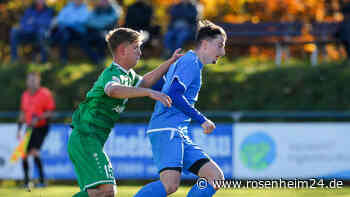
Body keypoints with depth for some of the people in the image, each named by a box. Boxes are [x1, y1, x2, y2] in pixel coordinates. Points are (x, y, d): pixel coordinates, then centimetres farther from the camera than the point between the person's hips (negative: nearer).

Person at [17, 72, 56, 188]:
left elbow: (50, 113, -10)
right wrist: (19, 129, 16)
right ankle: (26, 182, 16)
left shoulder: (45, 94, -8)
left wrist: (38, 119, -23)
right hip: (29, 128, 6)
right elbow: (23, 113, 20)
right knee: (24, 154, 3)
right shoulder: (25, 95, 11)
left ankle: (42, 180, -12)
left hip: (41, 127, -6)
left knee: (35, 152, -19)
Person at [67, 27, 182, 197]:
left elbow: (143, 82, 36)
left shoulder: (127, 74, 16)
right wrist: (149, 92, -45)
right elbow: (114, 90, -40)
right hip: (86, 138, -10)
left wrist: (169, 63, 28)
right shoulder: (112, 73, -15)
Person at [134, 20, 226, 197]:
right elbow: (173, 94, -17)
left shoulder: (186, 61, 24)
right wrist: (201, 120, -13)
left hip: (179, 136, 10)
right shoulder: (191, 62, -6)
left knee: (216, 177, 0)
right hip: (166, 130, -10)